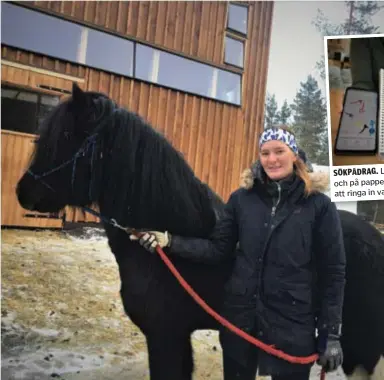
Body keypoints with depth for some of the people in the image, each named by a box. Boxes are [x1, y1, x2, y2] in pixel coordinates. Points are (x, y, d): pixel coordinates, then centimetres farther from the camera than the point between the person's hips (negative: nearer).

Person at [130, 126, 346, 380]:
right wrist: (168, 241, -11)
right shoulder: (242, 199, 1)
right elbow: (217, 249, 2)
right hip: (241, 317, 3)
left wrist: (331, 333, -5)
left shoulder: (319, 206, -7)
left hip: (293, 324, -2)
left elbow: (333, 273, -4)